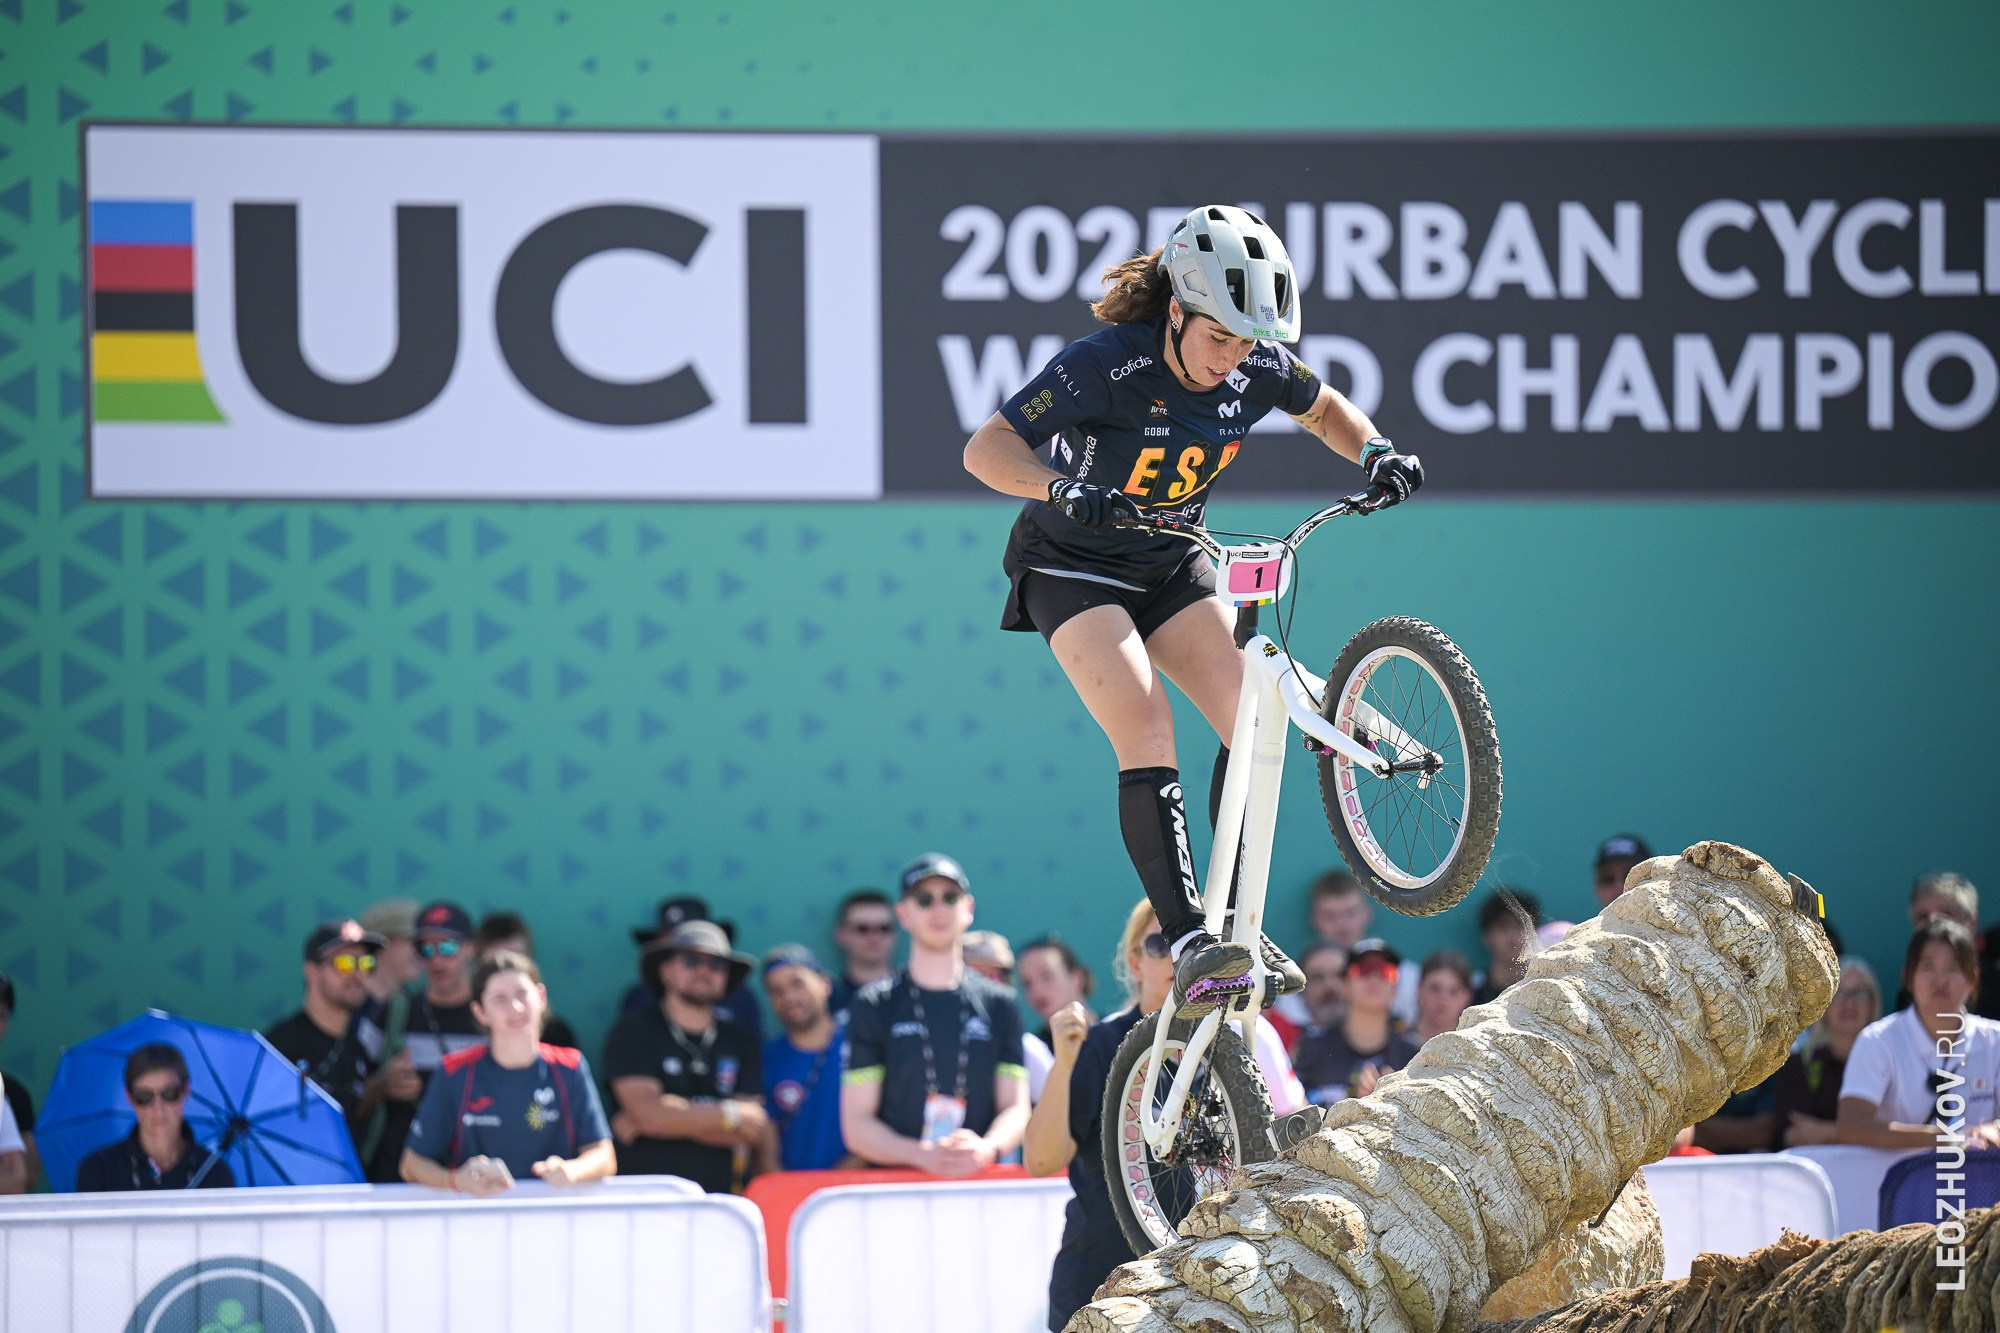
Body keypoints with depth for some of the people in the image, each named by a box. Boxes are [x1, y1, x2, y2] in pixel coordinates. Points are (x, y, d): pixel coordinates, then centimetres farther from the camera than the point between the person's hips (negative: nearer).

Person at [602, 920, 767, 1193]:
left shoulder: (742, 1042, 15)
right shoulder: (632, 1031, 4)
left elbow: (753, 1132, 4)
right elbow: (649, 1113, -9)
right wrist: (730, 1114, 0)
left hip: (716, 1198, 1)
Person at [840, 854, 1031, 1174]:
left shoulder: (999, 1004, 16)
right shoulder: (873, 1006, 9)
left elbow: (1016, 1108, 11)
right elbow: (856, 1126, 4)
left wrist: (987, 1148, -11)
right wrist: (922, 1154, -13)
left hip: (981, 1184, 2)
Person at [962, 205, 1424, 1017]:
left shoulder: (1256, 368, -13)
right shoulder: (1106, 364, -29)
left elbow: (1324, 409, 10)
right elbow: (988, 448, -32)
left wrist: (1375, 452, -11)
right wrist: (1060, 488, -51)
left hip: (1172, 567, 6)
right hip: (1074, 567, -6)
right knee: (1147, 734, -24)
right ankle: (1188, 944, -30)